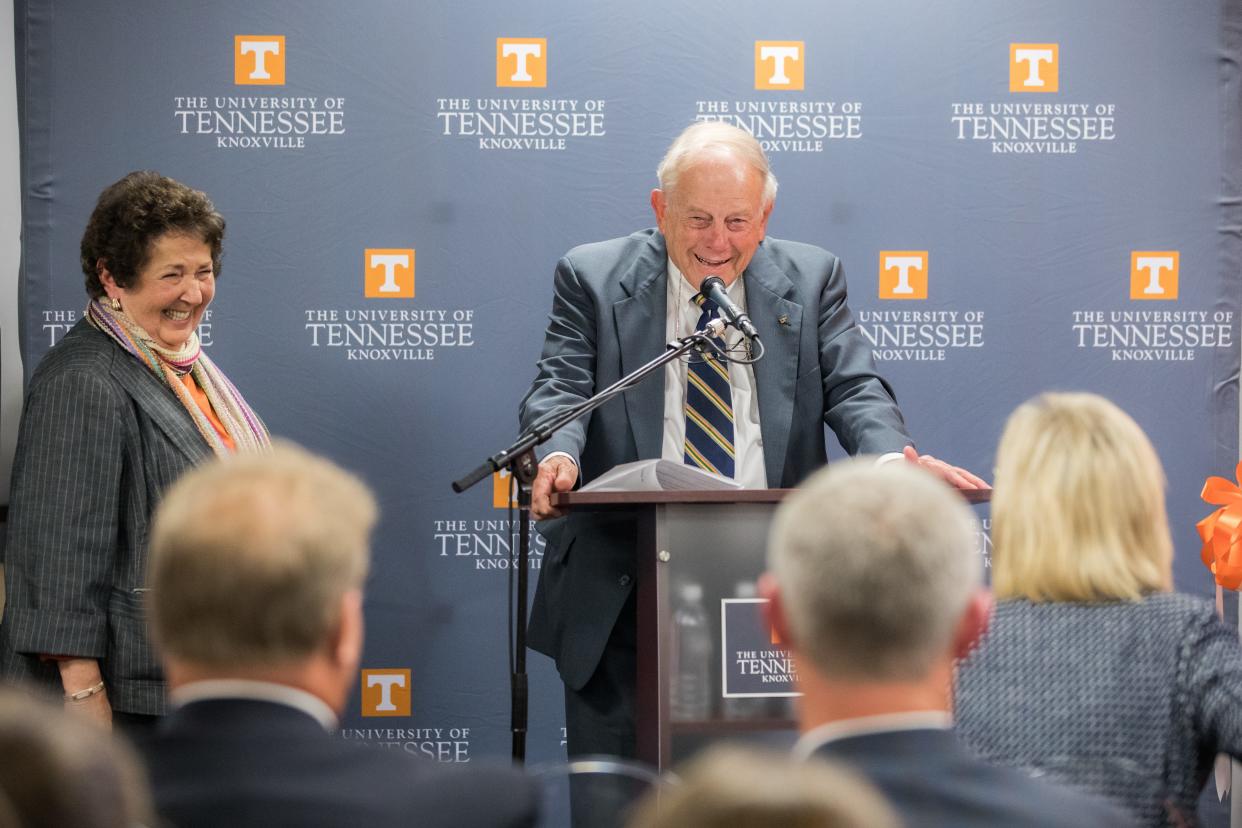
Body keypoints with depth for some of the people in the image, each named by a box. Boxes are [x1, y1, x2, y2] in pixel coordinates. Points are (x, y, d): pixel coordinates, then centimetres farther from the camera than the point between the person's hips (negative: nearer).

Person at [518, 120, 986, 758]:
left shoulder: (811, 279, 9)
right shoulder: (593, 279, 5)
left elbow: (853, 389, -1)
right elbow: (559, 389, -4)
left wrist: (894, 458, -23)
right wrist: (559, 454, -28)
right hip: (623, 596, -1)